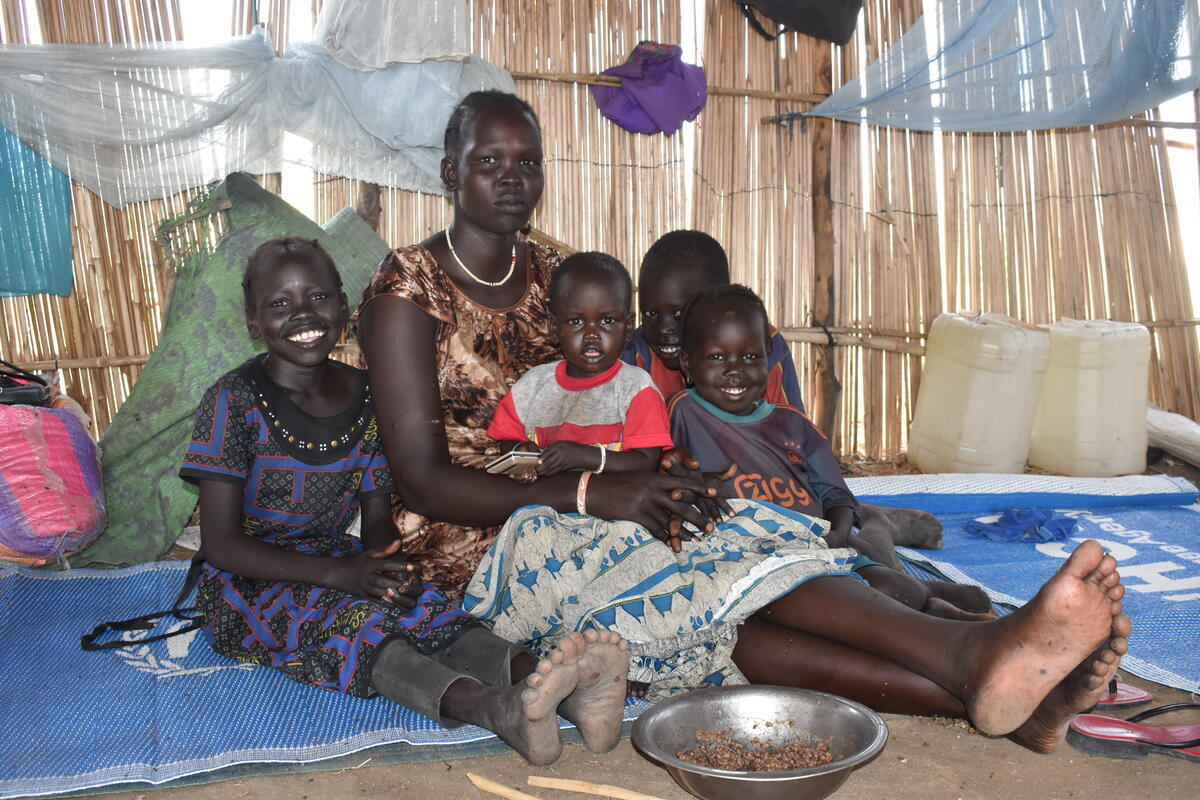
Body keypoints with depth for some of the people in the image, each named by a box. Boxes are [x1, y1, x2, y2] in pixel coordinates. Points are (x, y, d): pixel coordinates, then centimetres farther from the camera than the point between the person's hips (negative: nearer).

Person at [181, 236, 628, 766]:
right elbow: (220, 542, -13)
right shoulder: (235, 402, -11)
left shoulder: (366, 398, 3)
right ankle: (498, 709, -59)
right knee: (353, 620, -34)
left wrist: (391, 563, -17)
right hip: (250, 582, -4)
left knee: (427, 608, -26)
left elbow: (377, 516, 8)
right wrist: (337, 573, -25)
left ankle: (559, 688, -51)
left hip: (336, 564, 4)